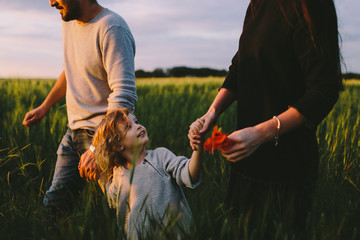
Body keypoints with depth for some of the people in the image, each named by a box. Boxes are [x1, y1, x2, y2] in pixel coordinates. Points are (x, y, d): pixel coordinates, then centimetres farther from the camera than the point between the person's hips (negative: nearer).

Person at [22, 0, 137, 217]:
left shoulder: (111, 28, -21)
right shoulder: (69, 22, 7)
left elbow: (124, 96, -29)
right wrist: (44, 107, 25)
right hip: (74, 129, 8)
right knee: (54, 202, 13)